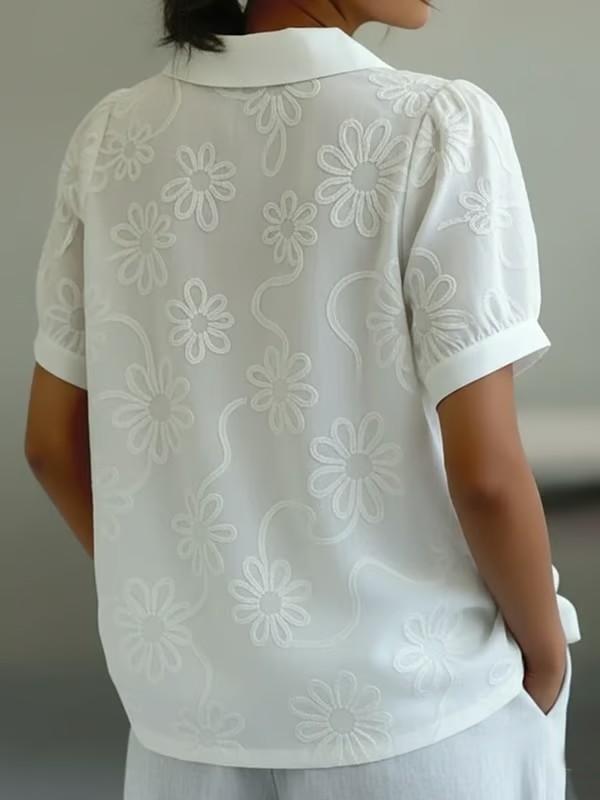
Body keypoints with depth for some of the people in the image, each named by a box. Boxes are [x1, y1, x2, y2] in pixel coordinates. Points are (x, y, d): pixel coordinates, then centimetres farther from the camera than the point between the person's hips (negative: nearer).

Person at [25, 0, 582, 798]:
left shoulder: (112, 139, -2)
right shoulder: (438, 128, -15)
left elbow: (54, 442, 3)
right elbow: (484, 470, -17)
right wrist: (545, 649, 0)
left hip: (192, 699, 4)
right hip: (411, 697, -3)